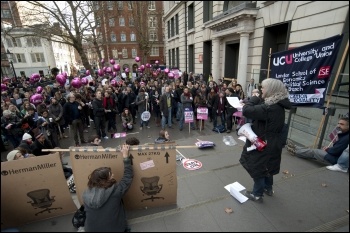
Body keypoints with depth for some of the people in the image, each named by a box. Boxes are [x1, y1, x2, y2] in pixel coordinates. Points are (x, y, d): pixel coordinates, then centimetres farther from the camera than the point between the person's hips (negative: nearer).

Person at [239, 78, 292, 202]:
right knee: (267, 166, 25)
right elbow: (259, 111, 11)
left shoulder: (270, 108, -29)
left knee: (257, 167, 8)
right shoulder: (278, 105, 3)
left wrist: (254, 98, -17)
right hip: (271, 143, 10)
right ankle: (268, 188, 46)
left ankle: (257, 194, 26)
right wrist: (256, 101, -5)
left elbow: (246, 111, -33)